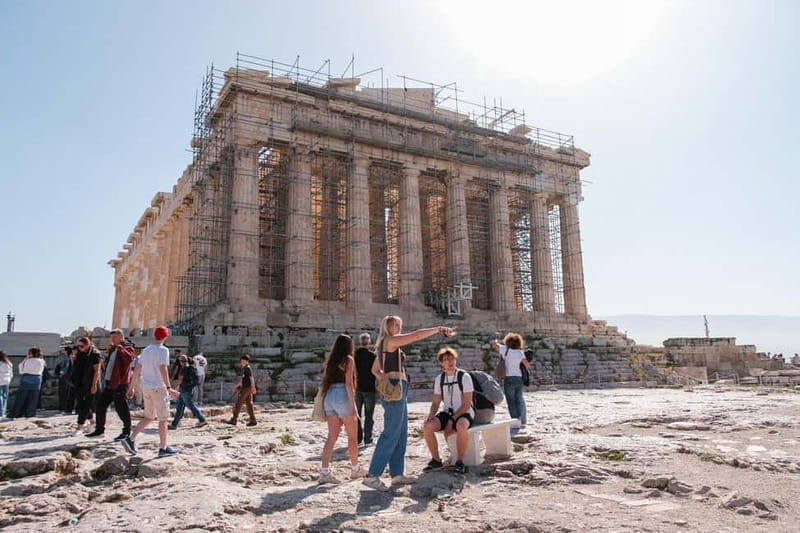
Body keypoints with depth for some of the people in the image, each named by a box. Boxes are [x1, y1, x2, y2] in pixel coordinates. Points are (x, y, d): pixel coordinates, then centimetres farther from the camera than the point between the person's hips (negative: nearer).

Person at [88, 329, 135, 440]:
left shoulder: (128, 348, -7)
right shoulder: (113, 349, 19)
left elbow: (129, 358, -29)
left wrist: (119, 347, -25)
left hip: (120, 383, -9)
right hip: (108, 383, 9)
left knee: (121, 408, -4)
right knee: (99, 405, 12)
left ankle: (126, 431, 7)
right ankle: (99, 429, 24)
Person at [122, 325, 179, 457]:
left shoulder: (145, 351, 11)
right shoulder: (163, 350, -10)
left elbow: (137, 370, 12)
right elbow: (163, 369, -20)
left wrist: (132, 387, 18)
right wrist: (169, 388, -22)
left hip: (146, 387, 7)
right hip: (159, 387, -7)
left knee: (149, 417, 19)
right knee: (163, 419, 3)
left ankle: (130, 439, 7)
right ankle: (163, 448, 7)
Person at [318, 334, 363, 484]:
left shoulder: (330, 360, 14)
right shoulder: (348, 360, -5)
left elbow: (325, 380, 13)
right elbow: (348, 383, -13)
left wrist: (324, 403, 18)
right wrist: (352, 404, -13)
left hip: (329, 396, 6)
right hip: (343, 397, -6)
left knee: (332, 437, 5)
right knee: (352, 437, 10)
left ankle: (324, 471, -2)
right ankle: (355, 469, 21)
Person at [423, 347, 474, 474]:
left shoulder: (464, 377, -10)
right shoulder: (439, 379, 5)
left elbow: (467, 404, -13)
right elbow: (436, 402, 8)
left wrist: (452, 420, -19)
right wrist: (430, 415, -13)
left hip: (464, 413, -5)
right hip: (447, 412, 5)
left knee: (461, 426, -40)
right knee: (427, 426, -22)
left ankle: (460, 462, -21)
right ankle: (436, 460, -2)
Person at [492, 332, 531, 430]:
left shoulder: (505, 350, -6)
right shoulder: (520, 352, -3)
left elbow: (495, 344, 3)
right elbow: (527, 364, -6)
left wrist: (496, 341, 25)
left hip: (509, 379, -3)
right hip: (519, 378, 3)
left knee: (511, 401, 3)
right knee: (519, 400, 13)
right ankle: (523, 422, 15)